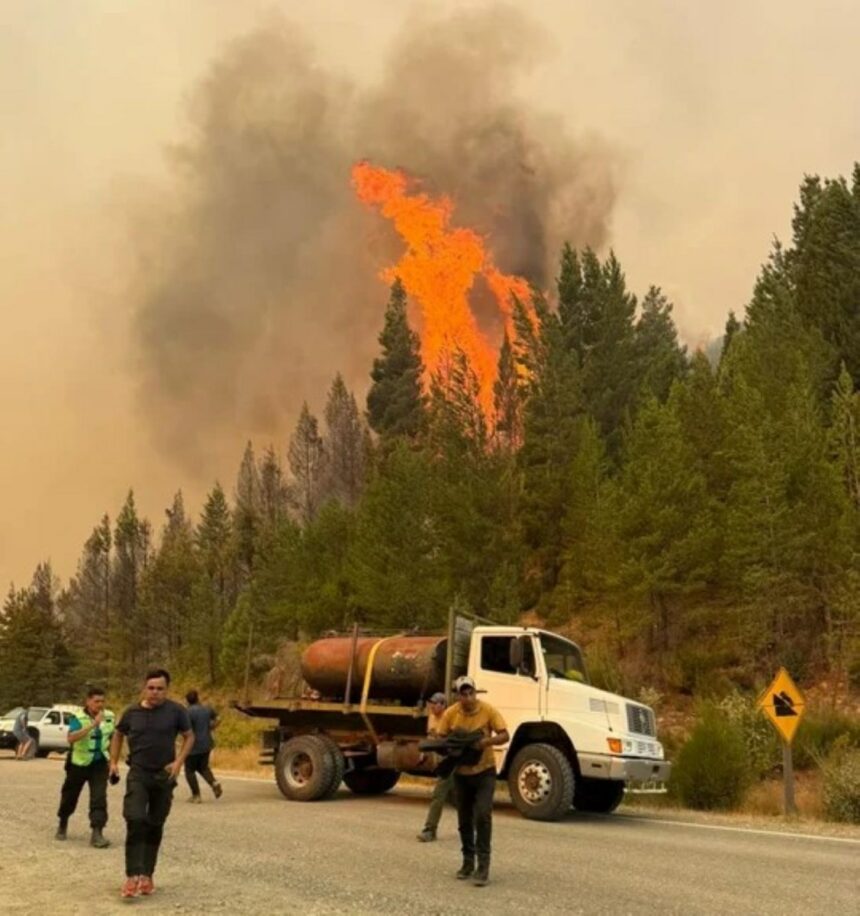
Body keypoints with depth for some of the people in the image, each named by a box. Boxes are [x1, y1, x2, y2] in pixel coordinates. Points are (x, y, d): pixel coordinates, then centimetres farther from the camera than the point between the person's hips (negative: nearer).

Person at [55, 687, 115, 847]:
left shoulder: (109, 717, -3)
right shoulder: (79, 718, -17)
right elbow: (71, 738, -35)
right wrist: (93, 724, -41)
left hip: (99, 764, 2)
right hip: (79, 764, -2)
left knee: (99, 797, -12)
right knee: (70, 796, 14)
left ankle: (97, 833, -15)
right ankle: (62, 825, 40)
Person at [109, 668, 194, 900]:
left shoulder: (176, 711, -7)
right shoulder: (132, 712, -2)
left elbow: (189, 736, 4)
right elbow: (118, 735, 16)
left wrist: (179, 762, -8)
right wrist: (114, 762, 7)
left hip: (164, 776, 0)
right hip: (138, 774, 0)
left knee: (155, 827, 9)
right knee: (135, 822, -17)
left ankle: (147, 875, 20)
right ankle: (132, 876, -16)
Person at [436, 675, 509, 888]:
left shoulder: (488, 710, -16)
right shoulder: (450, 713, -11)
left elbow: (504, 736, -13)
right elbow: (440, 739, -4)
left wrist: (486, 741, -32)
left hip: (484, 771, -3)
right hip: (461, 773, 3)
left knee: (482, 815, -15)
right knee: (464, 819, 12)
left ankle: (483, 866, -9)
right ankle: (468, 861, 29)